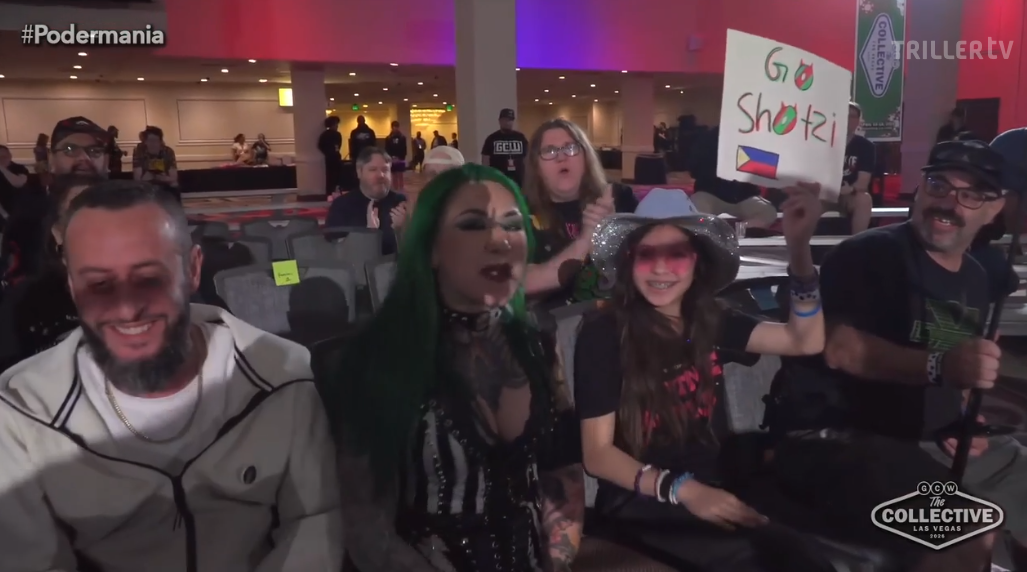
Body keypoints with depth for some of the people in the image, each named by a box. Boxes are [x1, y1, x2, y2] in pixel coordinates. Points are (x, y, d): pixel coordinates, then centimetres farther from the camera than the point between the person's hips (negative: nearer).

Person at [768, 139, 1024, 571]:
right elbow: (838, 348, -24)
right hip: (836, 438, -9)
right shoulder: (869, 254, -11)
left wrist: (968, 422, 9)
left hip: (934, 440, 10)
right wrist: (938, 366, -32)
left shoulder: (976, 279, 17)